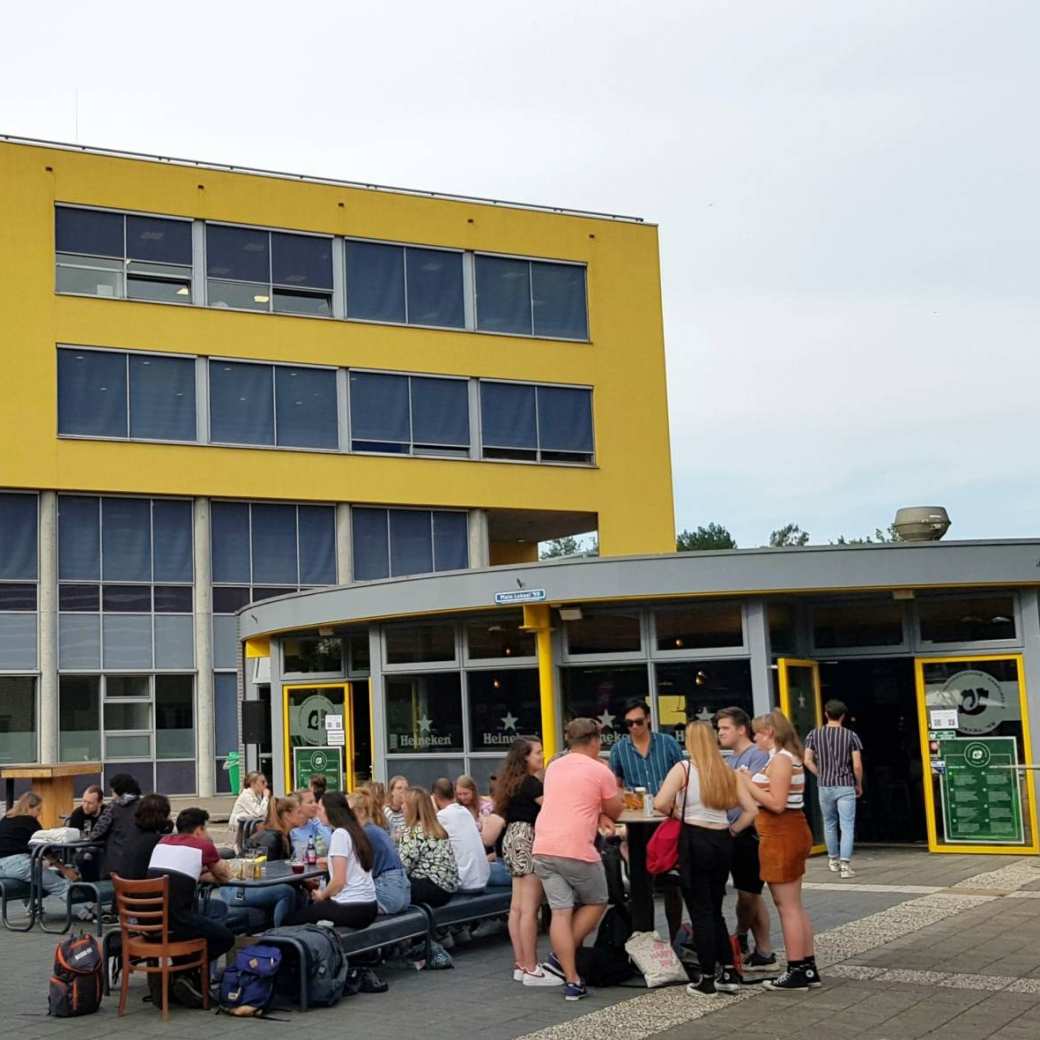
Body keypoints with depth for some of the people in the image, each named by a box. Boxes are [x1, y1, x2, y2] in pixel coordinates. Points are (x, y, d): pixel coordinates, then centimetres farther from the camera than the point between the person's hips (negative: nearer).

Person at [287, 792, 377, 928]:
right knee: (312, 907, 27)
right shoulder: (355, 831, 12)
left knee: (294, 919, 7)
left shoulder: (340, 834, -14)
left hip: (351, 908, -9)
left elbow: (339, 881, -16)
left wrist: (322, 895, -1)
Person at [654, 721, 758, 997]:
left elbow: (660, 803, -18)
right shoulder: (727, 772, 8)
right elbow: (751, 809, 5)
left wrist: (676, 813, 1)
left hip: (694, 842, -5)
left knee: (700, 912, 2)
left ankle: (707, 979, 6)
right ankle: (729, 974, 16)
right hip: (723, 843, 5)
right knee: (715, 910, 17)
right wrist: (732, 830, 11)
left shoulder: (683, 769, -7)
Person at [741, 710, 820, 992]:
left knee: (788, 907, -4)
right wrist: (751, 785, 8)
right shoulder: (789, 757, 15)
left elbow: (777, 803, -23)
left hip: (781, 836, -11)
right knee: (794, 906, 15)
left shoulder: (780, 759, -17)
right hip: (790, 833, 11)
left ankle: (797, 972, 1)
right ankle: (808, 968, 19)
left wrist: (748, 784, -16)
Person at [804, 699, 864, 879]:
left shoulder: (814, 734, 0)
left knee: (829, 824, 19)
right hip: (845, 786, -3)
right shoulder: (851, 735, -5)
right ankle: (845, 865, -13)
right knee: (847, 826, -2)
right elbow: (857, 765, -7)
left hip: (824, 786, 3)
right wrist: (859, 785, 7)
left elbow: (808, 761, -3)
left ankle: (833, 860, 32)